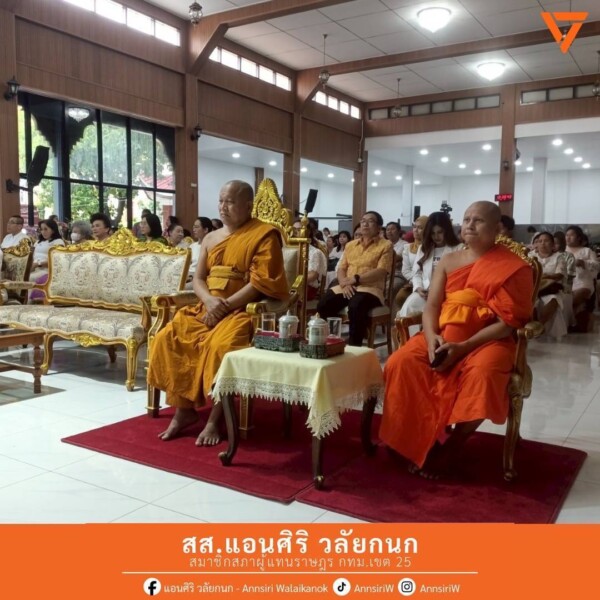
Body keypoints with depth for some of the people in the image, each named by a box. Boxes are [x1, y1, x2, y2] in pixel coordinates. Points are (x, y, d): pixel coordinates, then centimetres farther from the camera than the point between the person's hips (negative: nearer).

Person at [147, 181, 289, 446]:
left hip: (242, 311, -6)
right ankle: (184, 409, -7)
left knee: (220, 346, -34)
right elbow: (198, 278, 13)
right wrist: (210, 300, -10)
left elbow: (261, 283, -13)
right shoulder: (210, 238, 17)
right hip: (207, 308, 7)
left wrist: (225, 306, -17)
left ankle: (215, 418, -18)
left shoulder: (264, 235, -4)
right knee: (168, 338, -16)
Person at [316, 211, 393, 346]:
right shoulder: (350, 245, 21)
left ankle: (354, 345, -24)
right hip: (347, 288, 5)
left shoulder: (386, 245, 4)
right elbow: (341, 268, 14)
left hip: (370, 288, -5)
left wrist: (356, 279, -17)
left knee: (356, 307, -37)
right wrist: (344, 283, -8)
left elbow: (381, 272, -9)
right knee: (323, 305, -23)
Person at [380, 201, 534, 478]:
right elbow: (431, 306, 5)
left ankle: (449, 447, -14)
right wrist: (431, 337, -17)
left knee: (482, 375, -37)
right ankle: (420, 439, -8)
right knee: (401, 362, -22)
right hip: (442, 337, 4)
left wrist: (463, 347, -22)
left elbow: (508, 323, -11)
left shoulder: (515, 268, -4)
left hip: (487, 340, -4)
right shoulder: (448, 261, 10)